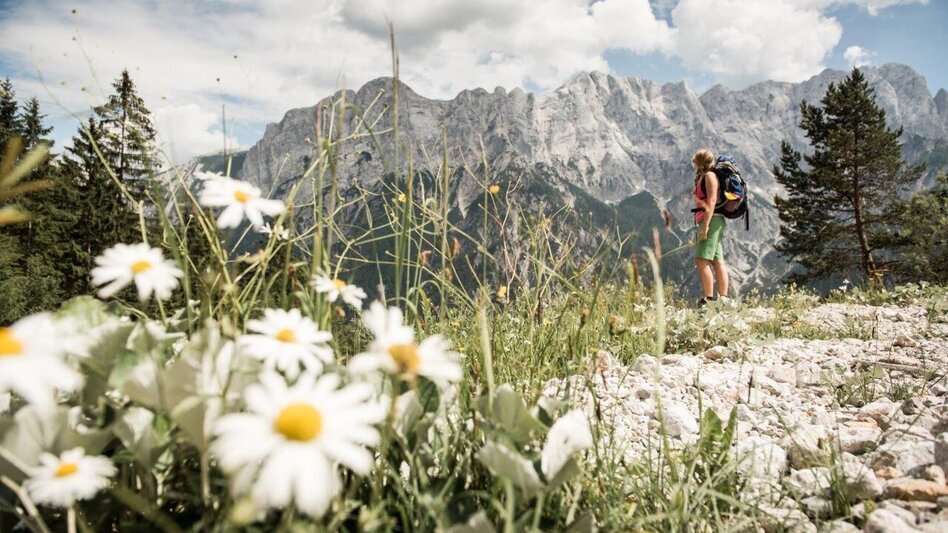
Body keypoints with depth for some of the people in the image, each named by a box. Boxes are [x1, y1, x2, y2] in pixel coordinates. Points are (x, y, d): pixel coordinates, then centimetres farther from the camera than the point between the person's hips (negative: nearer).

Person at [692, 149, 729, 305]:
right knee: (717, 261, 6)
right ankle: (724, 299, 6)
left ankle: (708, 299, -18)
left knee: (701, 261, -15)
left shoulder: (709, 175, -6)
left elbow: (712, 200, -16)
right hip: (711, 222, 10)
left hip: (711, 220, -10)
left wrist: (705, 225, -22)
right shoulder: (703, 177, 23)